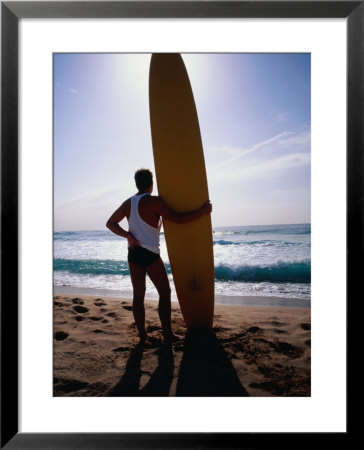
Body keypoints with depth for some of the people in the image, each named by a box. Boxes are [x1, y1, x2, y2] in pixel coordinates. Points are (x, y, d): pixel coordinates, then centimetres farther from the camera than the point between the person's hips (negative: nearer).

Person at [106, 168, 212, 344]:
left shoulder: (128, 203, 9)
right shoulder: (154, 201, -11)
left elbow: (110, 223, 11)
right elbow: (177, 219, -17)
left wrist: (128, 236, -2)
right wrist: (202, 211, -10)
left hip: (133, 254, 6)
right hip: (150, 254, -6)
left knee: (138, 295, 12)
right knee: (164, 292, 7)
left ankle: (142, 334, 21)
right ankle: (168, 334, 12)